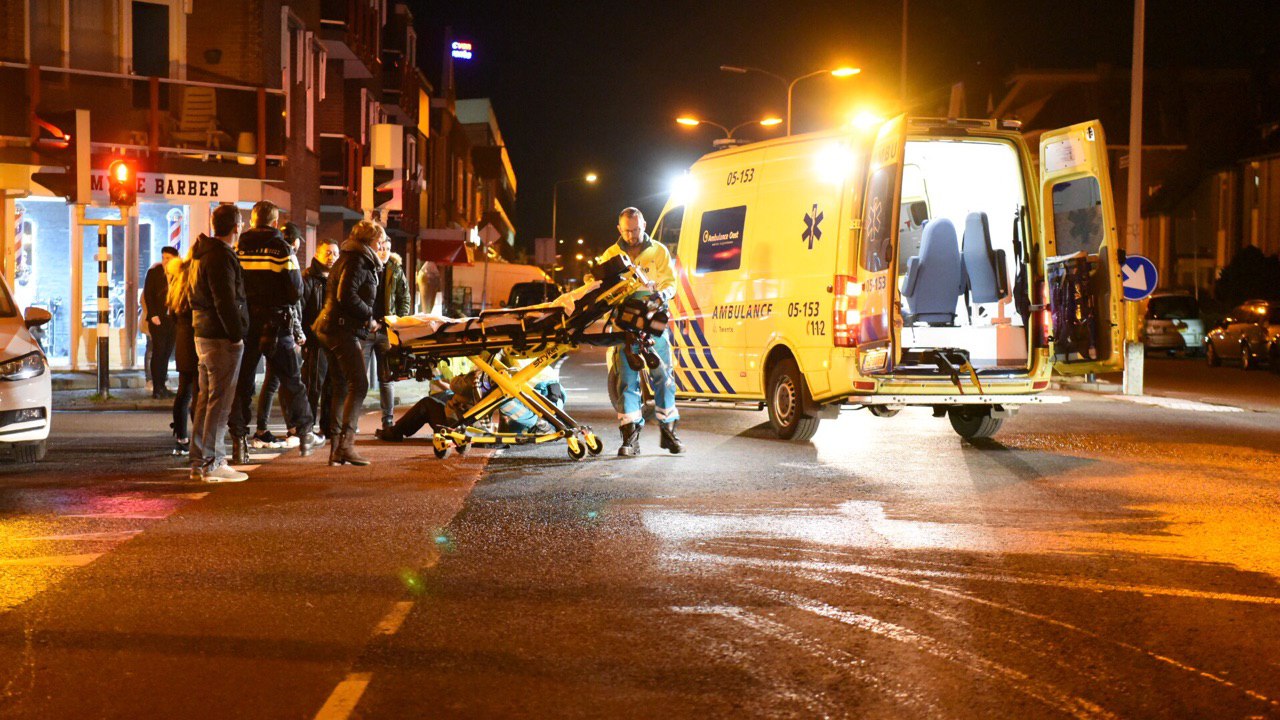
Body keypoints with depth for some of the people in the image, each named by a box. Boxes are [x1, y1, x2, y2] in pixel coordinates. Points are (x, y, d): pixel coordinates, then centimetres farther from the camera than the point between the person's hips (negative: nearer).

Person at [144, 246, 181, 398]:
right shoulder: (154, 272, 0)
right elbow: (148, 295, -3)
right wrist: (153, 315, -11)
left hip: (172, 318, 3)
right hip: (158, 318, -3)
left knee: (166, 353, 6)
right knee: (158, 352, -4)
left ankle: (162, 386, 13)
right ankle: (156, 388, -2)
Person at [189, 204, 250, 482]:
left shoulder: (202, 253, 17)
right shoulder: (221, 256, -15)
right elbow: (225, 301, -21)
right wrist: (236, 334, -17)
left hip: (203, 334, 10)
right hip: (222, 336, -10)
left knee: (206, 398, 15)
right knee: (220, 400, -6)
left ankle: (200, 460, 20)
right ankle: (212, 464, -5)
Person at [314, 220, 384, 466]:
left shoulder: (353, 259, 21)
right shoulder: (357, 261, -11)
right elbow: (347, 296, -23)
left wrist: (370, 319, 13)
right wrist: (369, 317, -13)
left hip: (333, 330, 11)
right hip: (344, 331, -11)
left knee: (341, 388, 11)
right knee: (359, 384, -15)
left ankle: (336, 449, 12)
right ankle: (345, 444, -20)